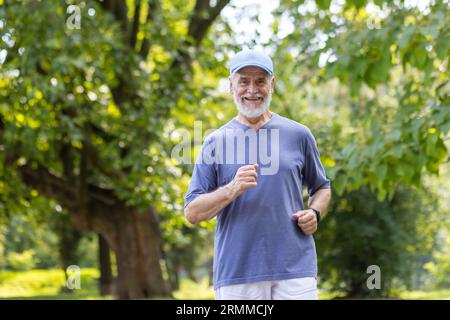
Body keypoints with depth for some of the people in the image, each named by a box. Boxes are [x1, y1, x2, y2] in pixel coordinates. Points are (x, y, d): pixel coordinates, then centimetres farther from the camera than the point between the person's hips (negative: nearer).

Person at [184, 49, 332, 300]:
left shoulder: (299, 135, 9)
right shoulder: (215, 142, 6)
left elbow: (322, 187, 21)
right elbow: (192, 213, 1)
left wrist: (314, 213, -1)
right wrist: (232, 189, -16)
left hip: (295, 271, 0)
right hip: (235, 274, 0)